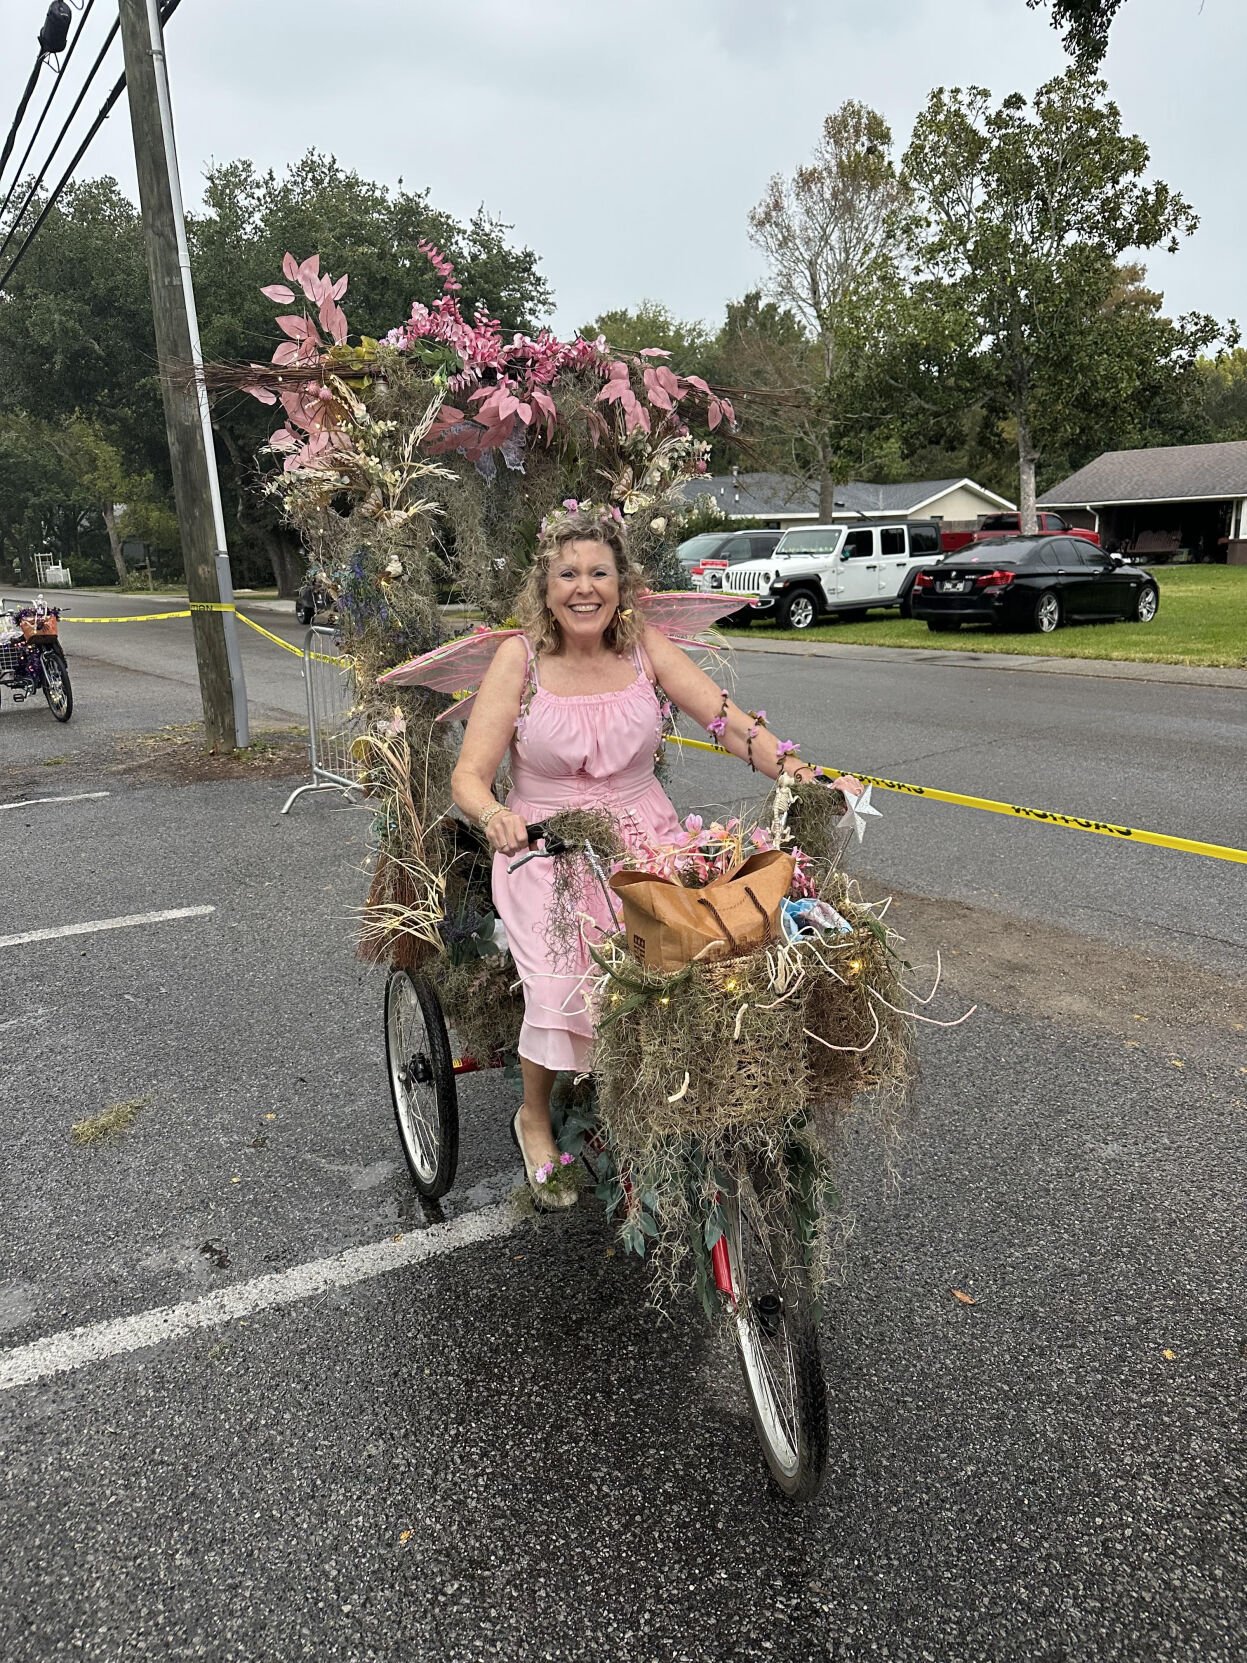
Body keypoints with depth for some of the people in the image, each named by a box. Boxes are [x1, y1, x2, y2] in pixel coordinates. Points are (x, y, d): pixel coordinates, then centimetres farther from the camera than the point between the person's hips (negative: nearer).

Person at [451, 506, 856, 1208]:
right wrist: (495, 817, -33)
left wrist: (806, 776, -25)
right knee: (564, 983, -25)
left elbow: (728, 719, -10)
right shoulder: (521, 655, -6)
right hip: (546, 850, -2)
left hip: (646, 839, 2)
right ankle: (535, 1117, 7)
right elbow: (470, 775, -10)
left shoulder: (645, 643, 0)